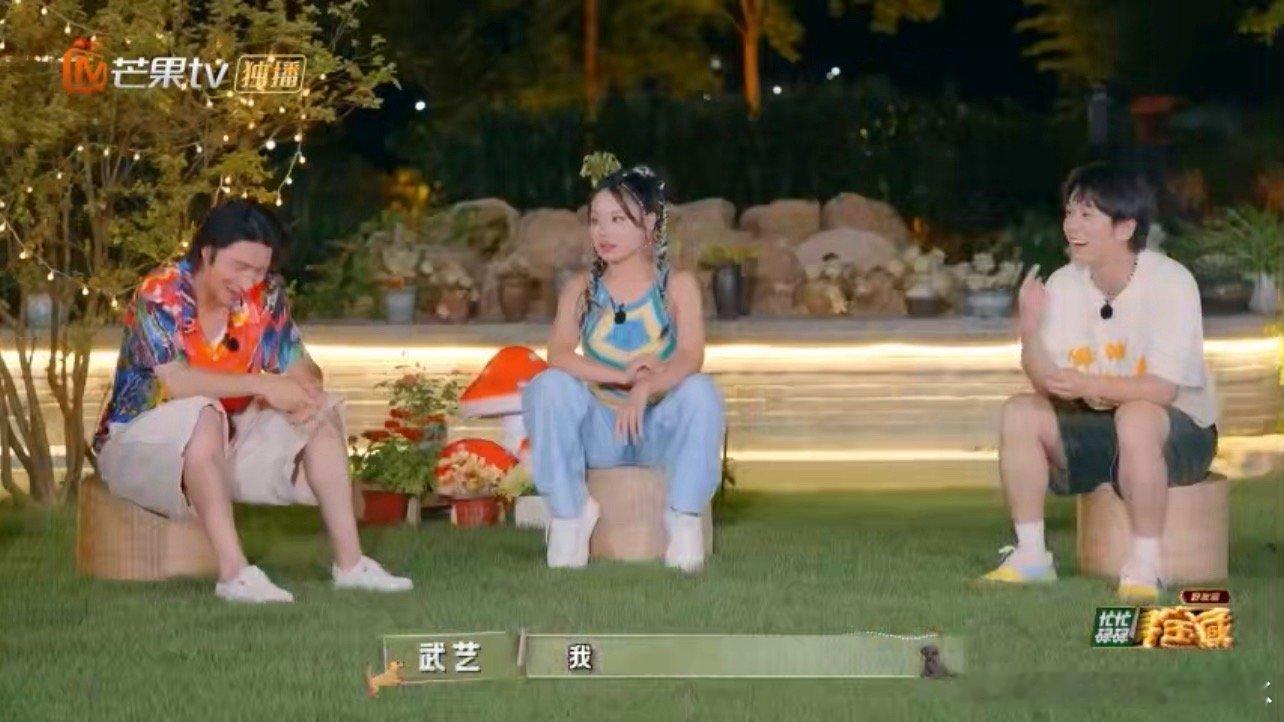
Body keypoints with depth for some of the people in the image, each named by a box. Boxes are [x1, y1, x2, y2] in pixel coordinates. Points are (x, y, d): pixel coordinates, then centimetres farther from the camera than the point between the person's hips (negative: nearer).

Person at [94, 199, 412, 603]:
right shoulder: (160, 295, -21)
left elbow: (300, 368, -1)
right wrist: (261, 385, -32)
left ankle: (349, 563, -14)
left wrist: (304, 389, -25)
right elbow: (173, 381, -33)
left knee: (323, 412, -7)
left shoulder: (264, 297, -2)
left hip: (224, 445, 7)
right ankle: (233, 573, -44)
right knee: (202, 414, -37)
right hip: (139, 441, -7)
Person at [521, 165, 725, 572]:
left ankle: (685, 519, -20)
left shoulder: (677, 287, -2)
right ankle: (567, 514, -17)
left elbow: (690, 358, -18)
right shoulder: (581, 290, 2)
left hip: (659, 428, -1)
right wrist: (622, 376, -30)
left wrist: (645, 389, -38)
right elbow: (558, 354, -15)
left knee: (700, 391, -31)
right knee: (549, 387, -27)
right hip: (598, 433, 1)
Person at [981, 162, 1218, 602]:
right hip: (1097, 426, 5)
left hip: (1179, 433, -5)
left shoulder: (1170, 283, -18)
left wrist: (1088, 385, -40)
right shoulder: (1064, 285, -3)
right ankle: (1031, 556, -12)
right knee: (1020, 413, -18)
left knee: (1136, 418, -37)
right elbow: (1049, 387, -8)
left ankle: (1145, 565, -30)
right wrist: (1029, 328, -26)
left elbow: (1163, 389, -26)